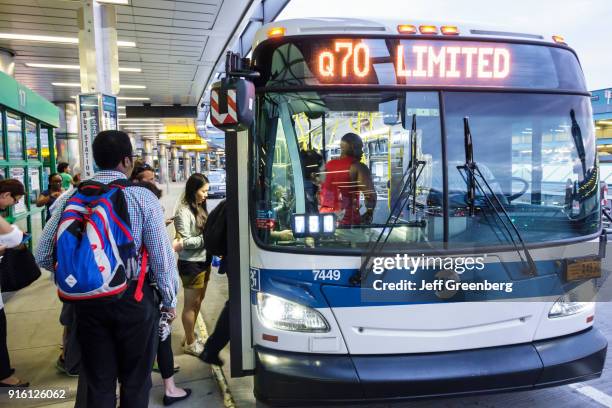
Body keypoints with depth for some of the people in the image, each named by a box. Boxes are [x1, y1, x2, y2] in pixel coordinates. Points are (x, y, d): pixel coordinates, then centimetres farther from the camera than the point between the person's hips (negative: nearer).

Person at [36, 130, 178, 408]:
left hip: (88, 300, 3)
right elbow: (162, 257, -13)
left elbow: (43, 256, -2)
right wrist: (170, 301, 2)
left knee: (98, 384, 17)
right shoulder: (142, 198, -13)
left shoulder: (72, 198, -3)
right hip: (133, 299, -3)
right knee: (135, 381, 15)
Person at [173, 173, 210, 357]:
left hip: (203, 261, 8)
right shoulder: (183, 211, -18)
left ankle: (191, 336, 35)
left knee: (198, 301, 19)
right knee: (191, 304, 5)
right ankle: (190, 343, 20)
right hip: (191, 264, -8)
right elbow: (185, 242, -20)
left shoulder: (200, 208, 7)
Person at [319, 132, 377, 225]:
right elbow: (370, 194, -13)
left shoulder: (328, 164, 14)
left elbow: (320, 191, 17)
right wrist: (368, 214, 1)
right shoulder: (358, 167, -5)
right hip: (346, 219, -6)